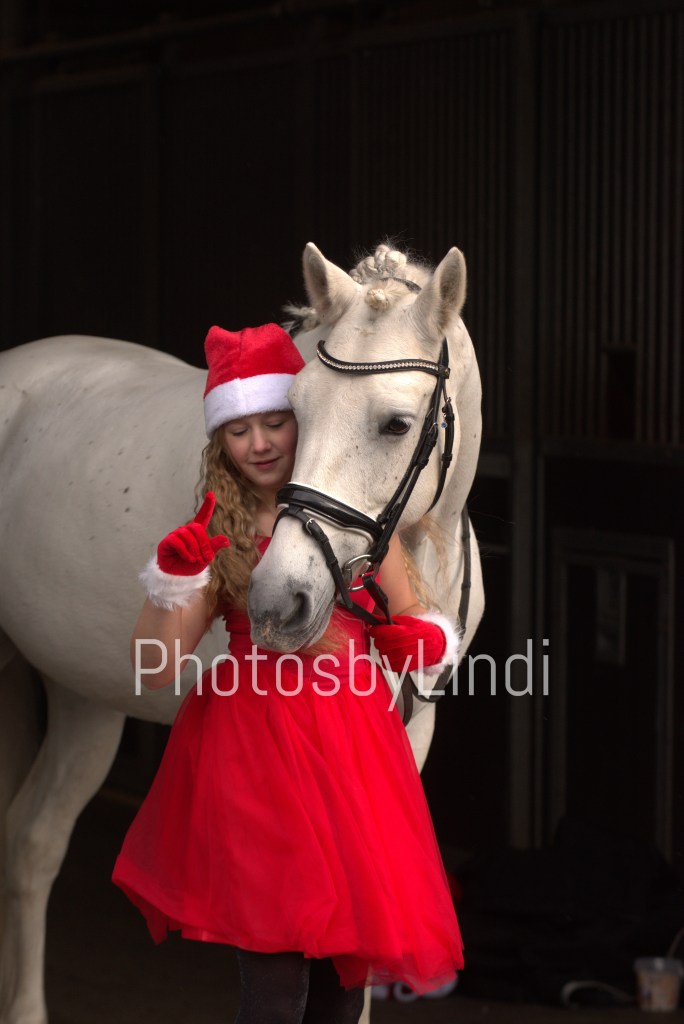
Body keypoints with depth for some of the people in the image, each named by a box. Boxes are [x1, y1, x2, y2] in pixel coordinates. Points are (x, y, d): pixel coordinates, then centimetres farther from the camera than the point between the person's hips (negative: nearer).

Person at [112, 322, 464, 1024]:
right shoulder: (218, 536, 2)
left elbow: (410, 621, 13)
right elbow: (155, 668, -4)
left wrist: (426, 638, -10)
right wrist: (172, 581, -20)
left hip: (352, 742, 2)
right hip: (253, 748, -2)